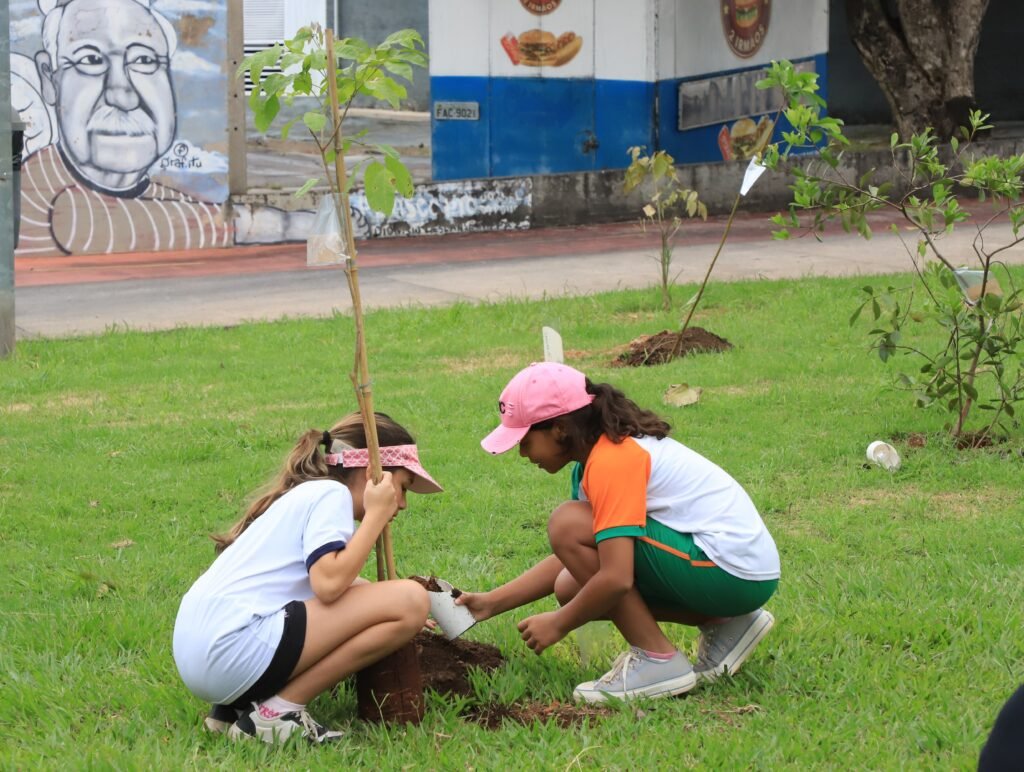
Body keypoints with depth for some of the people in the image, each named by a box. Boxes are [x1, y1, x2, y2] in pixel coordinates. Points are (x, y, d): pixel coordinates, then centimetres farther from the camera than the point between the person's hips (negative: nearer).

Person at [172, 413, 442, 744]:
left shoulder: (305, 493, 26)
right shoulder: (332, 493, -2)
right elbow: (328, 585, -17)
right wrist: (376, 514, -6)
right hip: (236, 649, -10)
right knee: (410, 600, -12)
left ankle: (236, 706, 13)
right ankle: (280, 710, -8)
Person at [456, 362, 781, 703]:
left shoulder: (611, 461, -18)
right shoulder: (601, 451, 13)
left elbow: (616, 578, -25)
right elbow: (571, 559, 17)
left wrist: (558, 624, -9)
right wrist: (492, 602, 13)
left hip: (733, 571, -10)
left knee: (568, 525, -15)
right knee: (571, 587, 8)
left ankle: (657, 660, -10)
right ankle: (722, 625, 10)